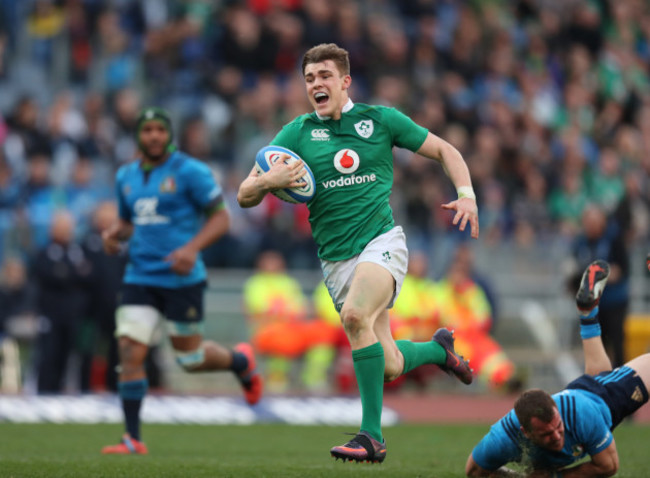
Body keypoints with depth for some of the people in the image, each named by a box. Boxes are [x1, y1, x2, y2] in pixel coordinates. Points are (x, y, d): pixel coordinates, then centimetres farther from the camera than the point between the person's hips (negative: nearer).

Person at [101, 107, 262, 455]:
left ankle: (241, 361, 38)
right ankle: (132, 438, -5)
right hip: (140, 278, 4)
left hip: (181, 279, -4)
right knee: (129, 351, -11)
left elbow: (220, 218, -5)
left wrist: (192, 248, -21)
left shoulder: (189, 172, -7)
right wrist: (113, 234, 1)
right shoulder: (126, 177, 11)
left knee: (190, 358, 5)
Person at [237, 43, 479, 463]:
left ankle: (372, 436, -27)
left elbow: (445, 150, 12)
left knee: (355, 314, -32)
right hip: (336, 258, 3)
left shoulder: (381, 120, 3)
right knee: (388, 366, -1)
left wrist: (467, 195, -5)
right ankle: (438, 349, 36)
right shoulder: (297, 133, 5)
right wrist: (268, 181, -20)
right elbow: (245, 196, 3)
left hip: (381, 241, -3)